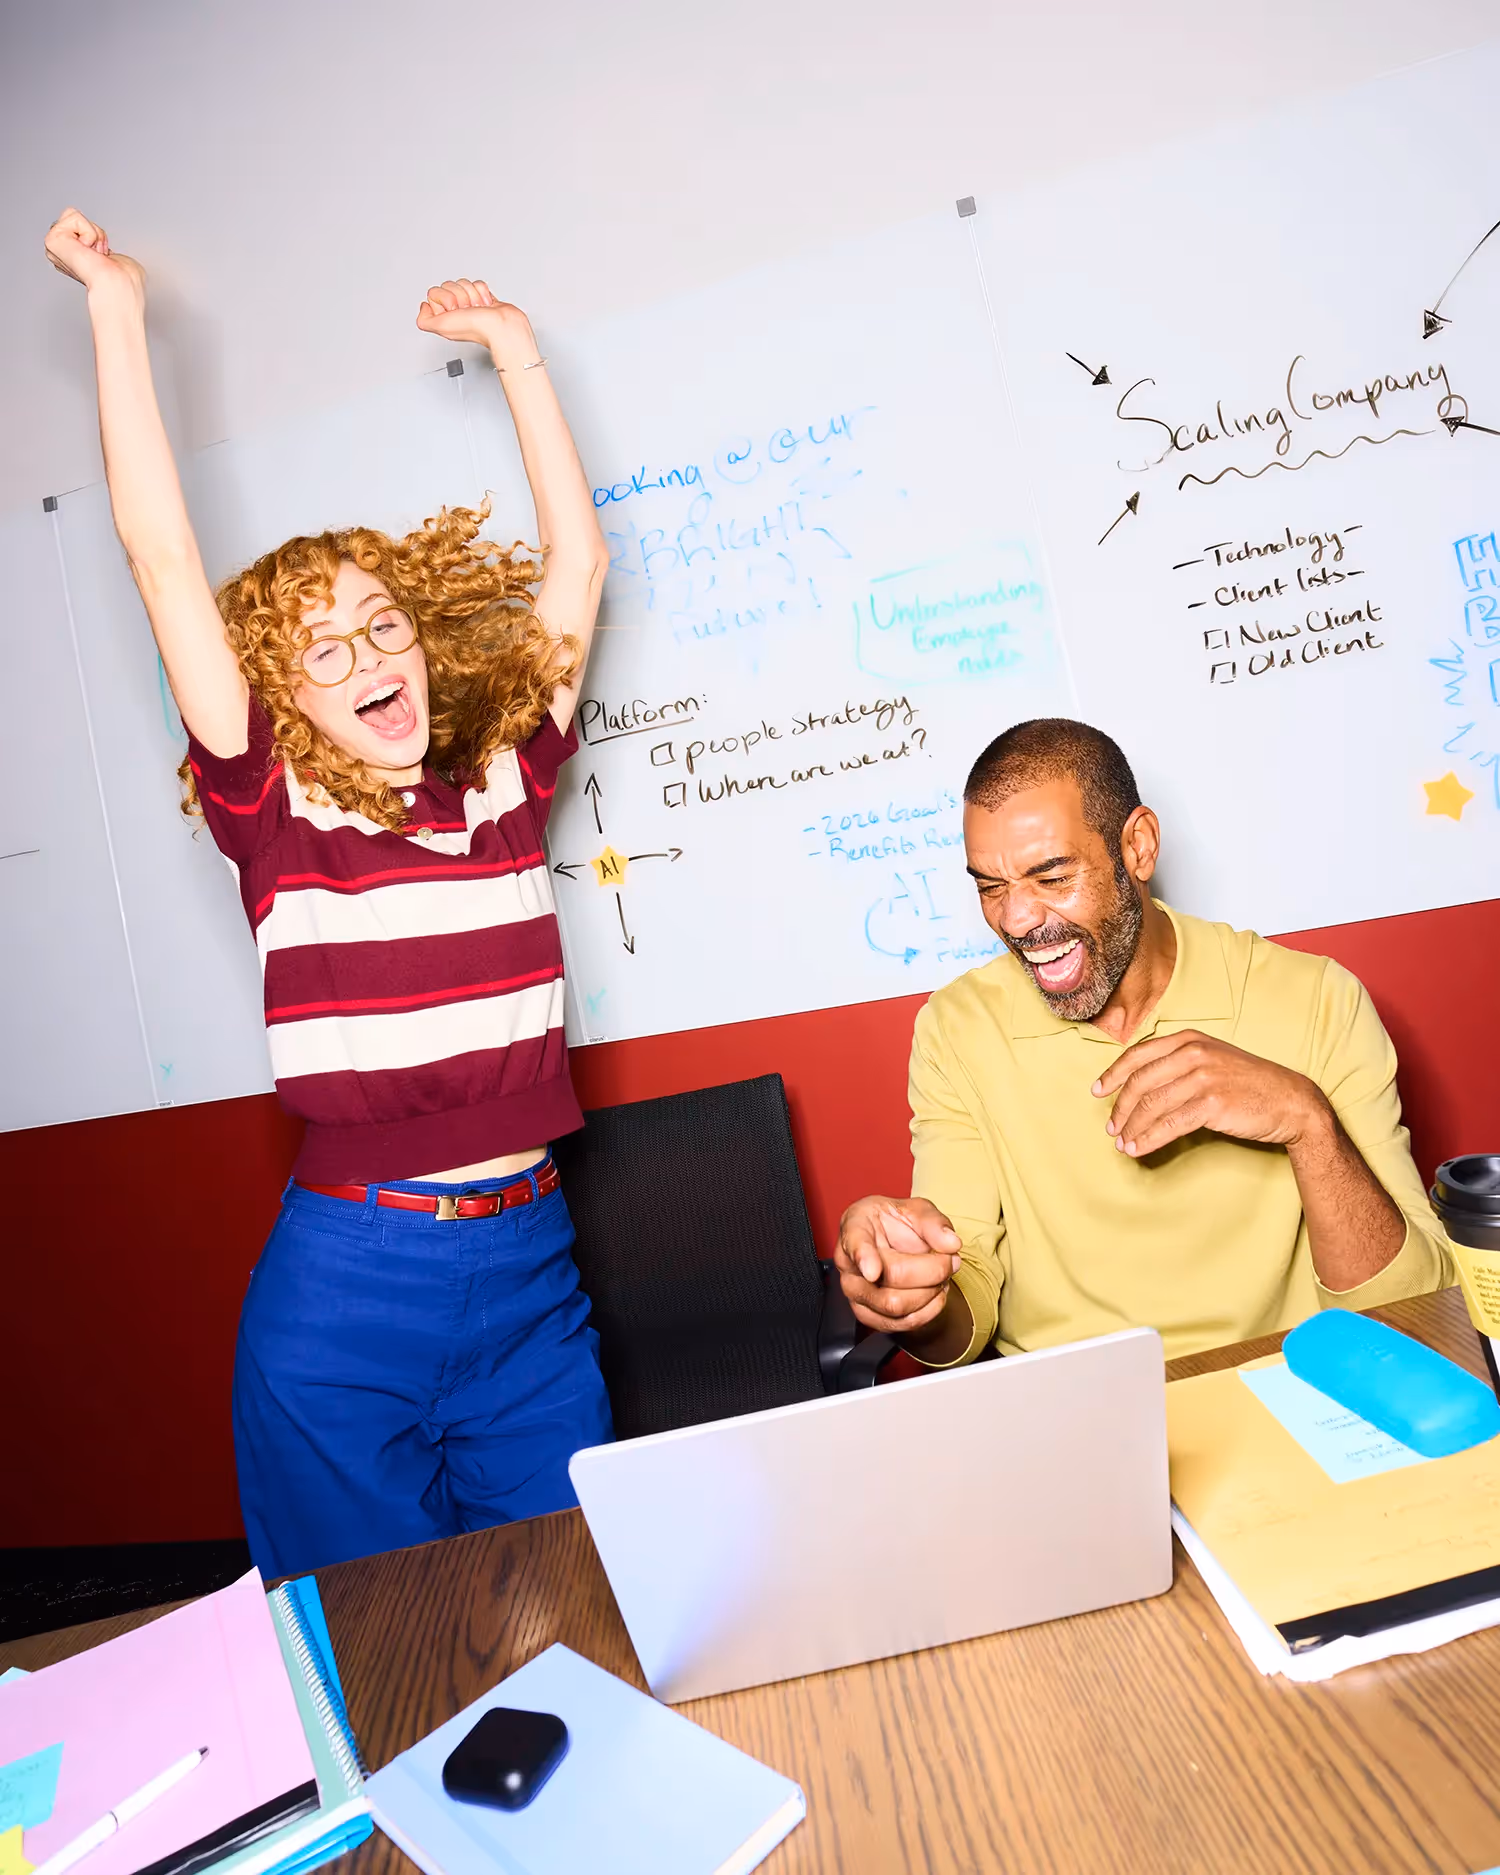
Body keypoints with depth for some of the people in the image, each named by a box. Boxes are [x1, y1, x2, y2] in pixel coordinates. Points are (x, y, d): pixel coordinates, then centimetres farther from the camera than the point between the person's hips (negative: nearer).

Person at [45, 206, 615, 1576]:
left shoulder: (504, 779, 3)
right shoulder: (273, 808, -3)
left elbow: (577, 554, 8)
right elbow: (163, 557, -5)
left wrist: (513, 347, 11)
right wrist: (119, 310, -1)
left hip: (528, 1267, 3)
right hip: (346, 1278, -2)